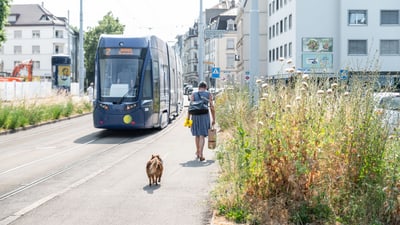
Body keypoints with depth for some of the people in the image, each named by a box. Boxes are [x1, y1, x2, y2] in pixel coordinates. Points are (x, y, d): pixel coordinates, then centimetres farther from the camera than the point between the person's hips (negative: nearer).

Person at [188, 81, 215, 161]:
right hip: (205, 116, -2)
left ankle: (198, 152, 33)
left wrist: (188, 119, -1)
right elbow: (212, 107, -2)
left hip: (195, 116, 2)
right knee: (202, 135, -3)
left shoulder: (193, 94, 6)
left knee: (197, 134, 19)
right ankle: (200, 154, -14)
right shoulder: (209, 94, 3)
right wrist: (213, 119, 5)